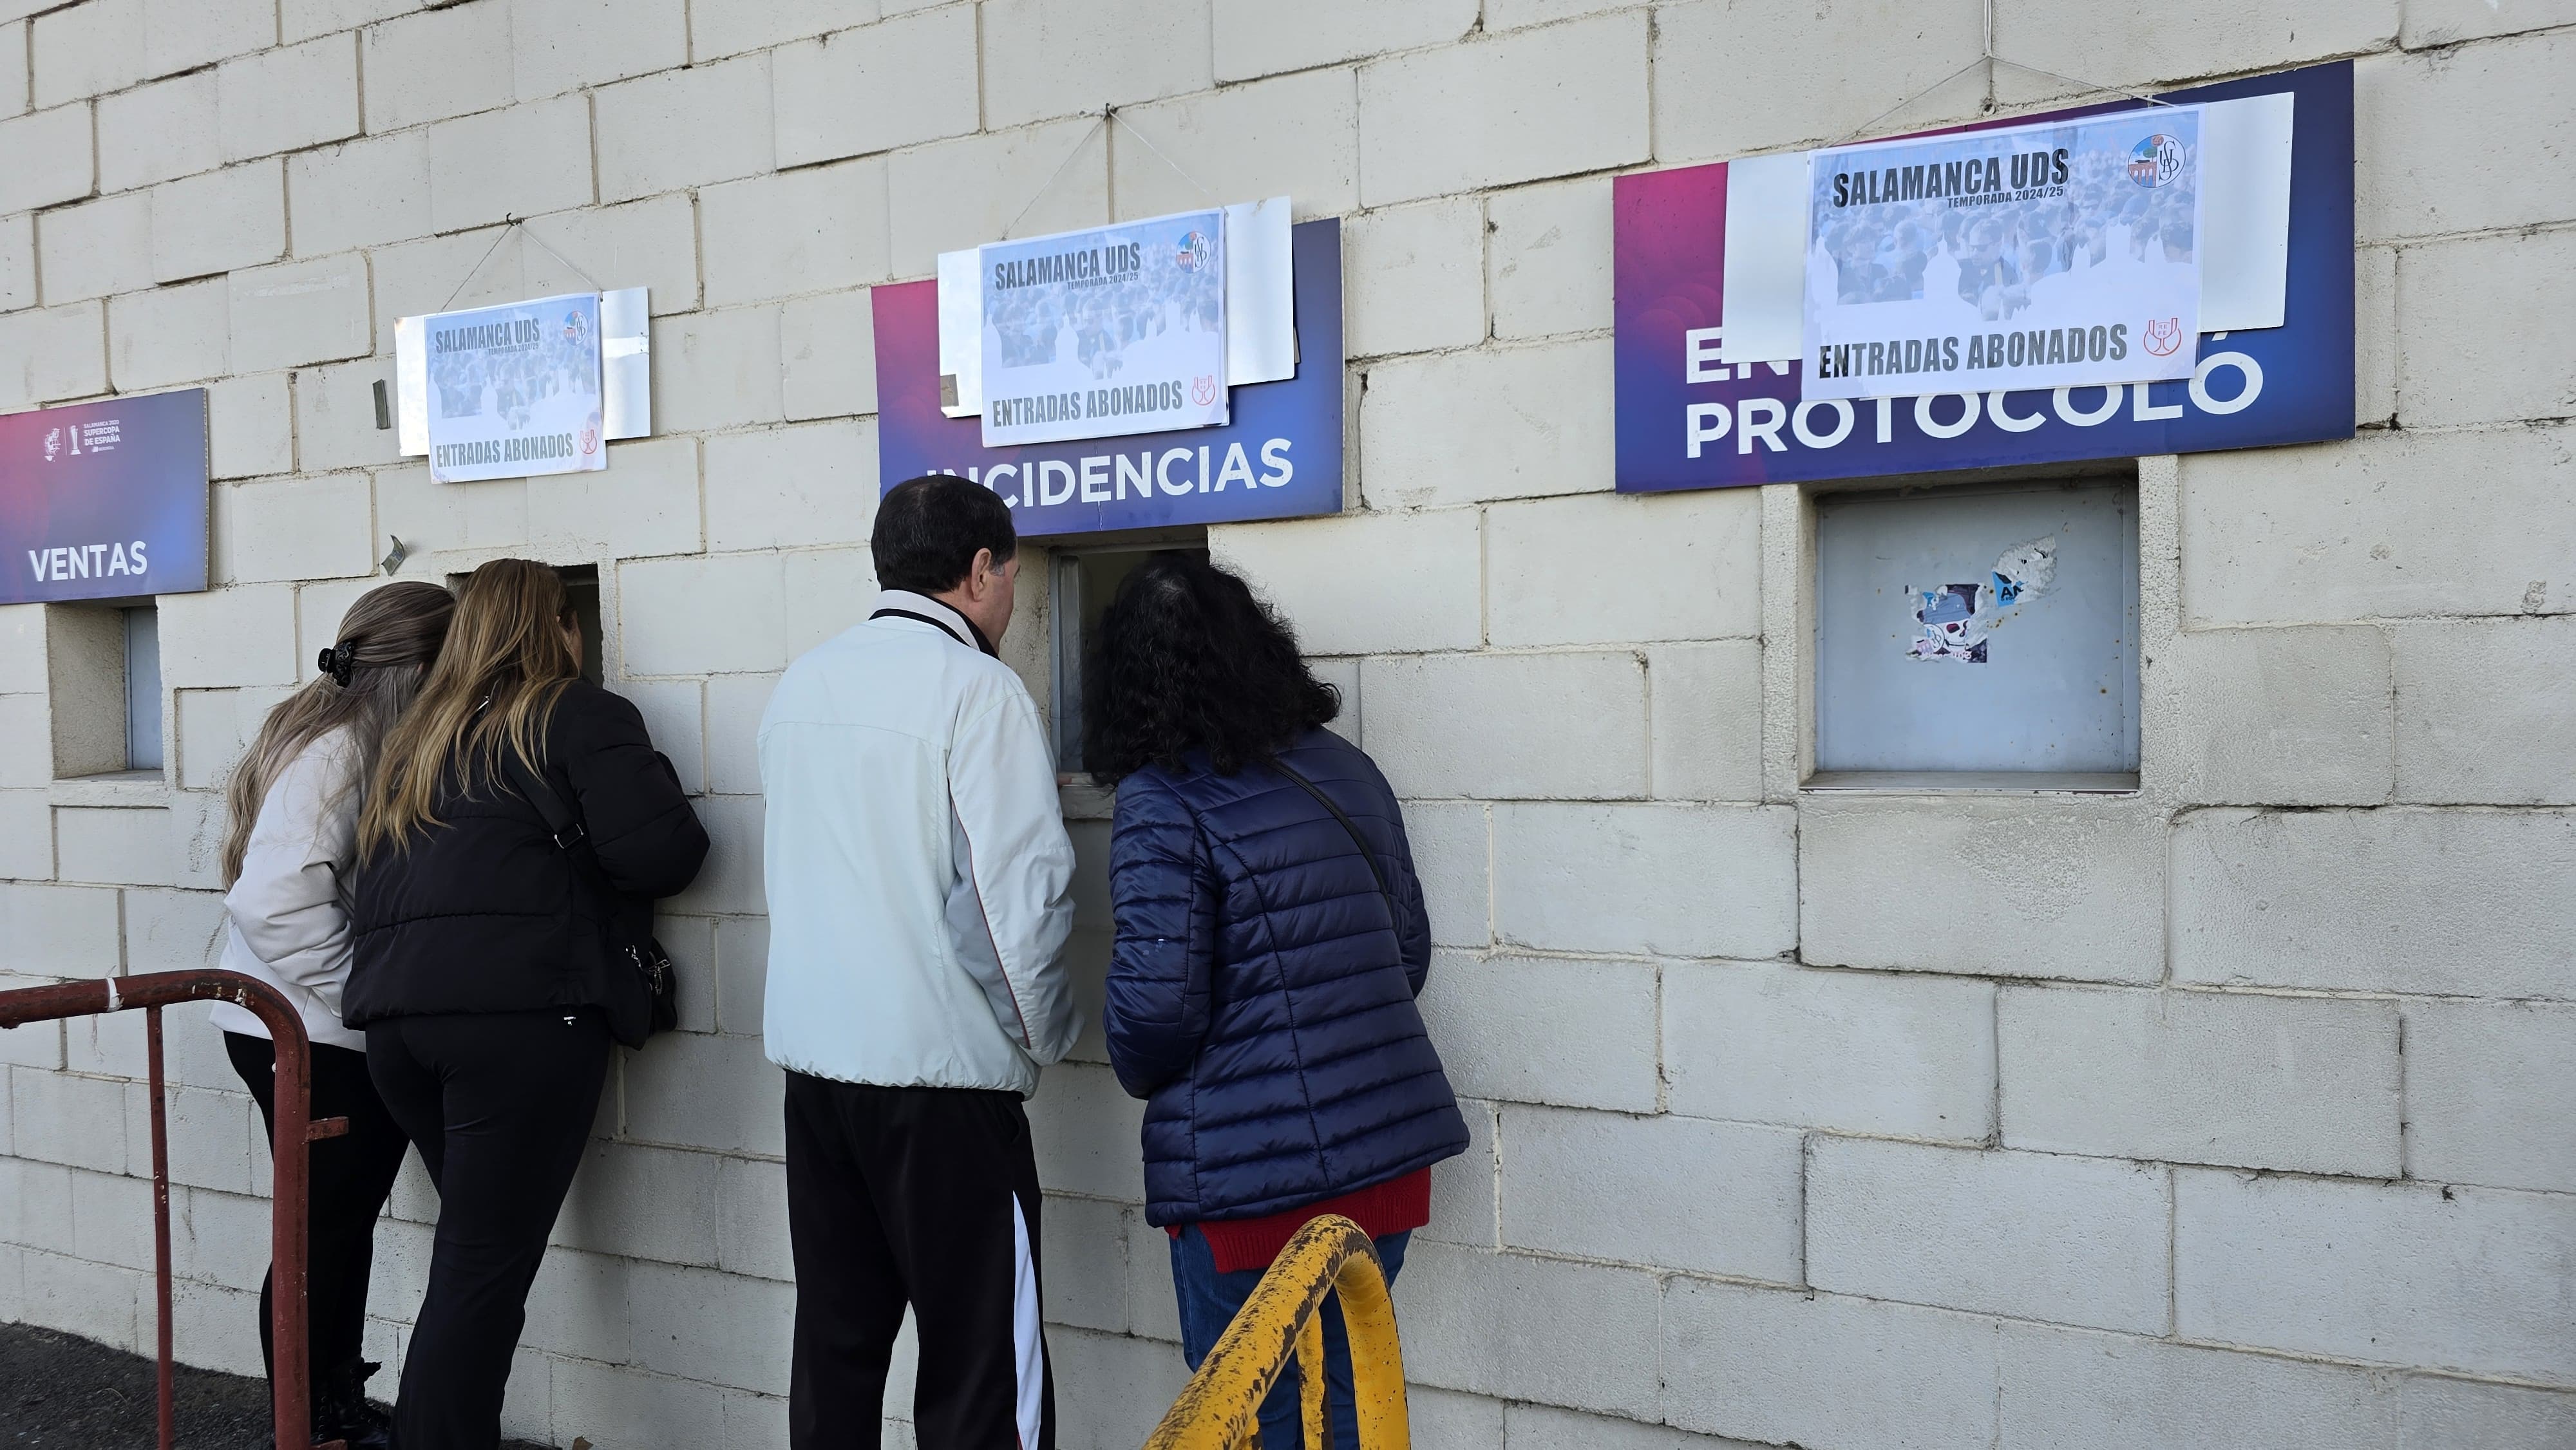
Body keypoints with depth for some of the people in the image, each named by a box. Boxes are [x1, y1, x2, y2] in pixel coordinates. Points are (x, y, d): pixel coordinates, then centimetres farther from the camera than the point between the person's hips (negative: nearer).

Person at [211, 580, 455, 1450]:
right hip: (307, 1039, -9)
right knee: (322, 1233, 3)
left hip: (348, 1037, 9)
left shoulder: (369, 744, 8)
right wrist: (368, 995, -20)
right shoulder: (335, 751, -20)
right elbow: (276, 902, -27)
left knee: (349, 1223, 17)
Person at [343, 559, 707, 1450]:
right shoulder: (580, 715, 1)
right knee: (485, 1267, -2)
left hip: (396, 1015, 7)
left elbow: (371, 880, 20)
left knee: (472, 1250, 18)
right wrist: (652, 781, 11)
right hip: (519, 1011, -7)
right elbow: (656, 852, -8)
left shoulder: (421, 733, 21)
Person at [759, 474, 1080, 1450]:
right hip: (942, 1071, -7)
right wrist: (1041, 1035, -1)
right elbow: (1021, 892, -15)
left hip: (812, 1051, 7)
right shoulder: (976, 688, -11)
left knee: (835, 1343, 16)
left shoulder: (802, 683, 10)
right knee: (980, 1368, 1)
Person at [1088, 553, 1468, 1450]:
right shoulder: (1344, 769, 7)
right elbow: (1409, 948, 13)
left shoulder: (1161, 805, -14)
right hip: (1387, 1151, 7)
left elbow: (1156, 1002, -18)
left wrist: (1142, 1075, 4)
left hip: (1249, 1174, -6)